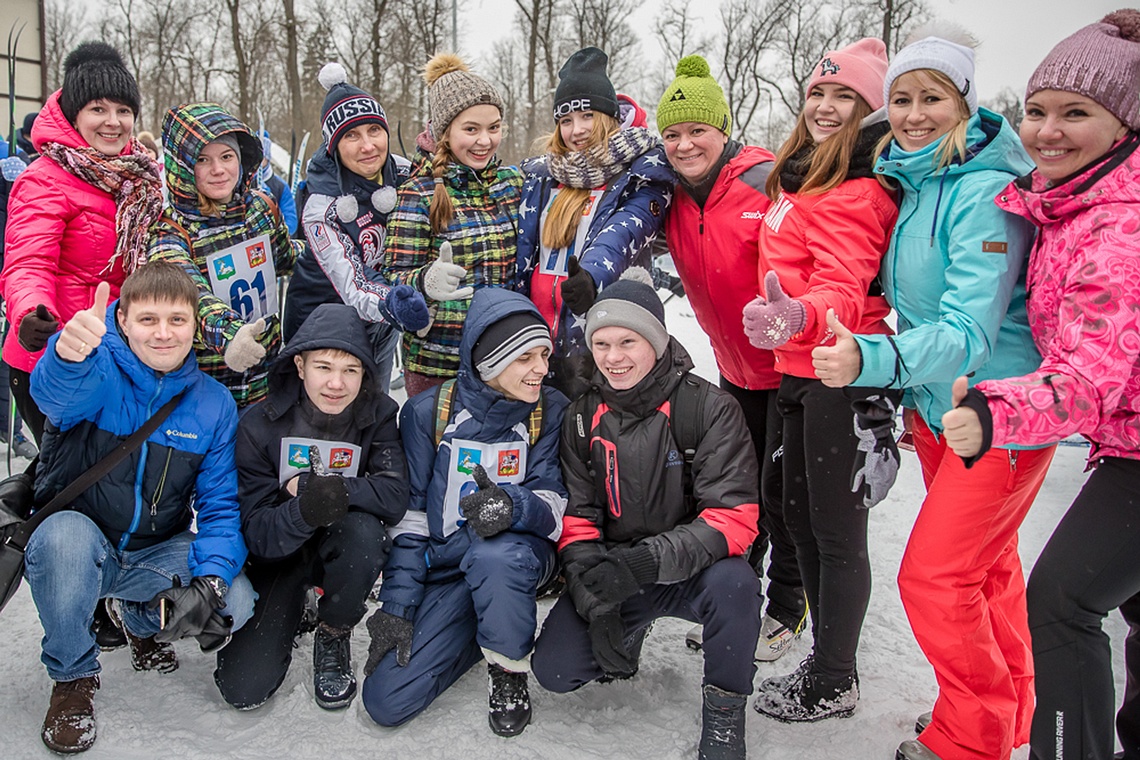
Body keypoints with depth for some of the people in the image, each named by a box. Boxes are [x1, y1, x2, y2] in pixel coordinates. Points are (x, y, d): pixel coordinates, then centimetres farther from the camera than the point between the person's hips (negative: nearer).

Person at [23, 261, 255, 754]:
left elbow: (221, 506, -6)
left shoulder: (214, 404, -6)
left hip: (157, 557, 2)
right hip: (77, 547, -2)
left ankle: (140, 618, 15)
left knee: (236, 603, -21)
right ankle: (72, 676, -8)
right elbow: (56, 393, -41)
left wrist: (211, 579, -23)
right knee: (66, 533, -36)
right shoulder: (100, 372, -15)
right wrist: (68, 354, -66)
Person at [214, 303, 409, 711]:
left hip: (341, 550, 0)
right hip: (279, 556, 0)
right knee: (243, 688, -12)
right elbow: (256, 533, -19)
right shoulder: (259, 425, -17)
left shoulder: (378, 413, -15)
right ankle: (291, 613, 22)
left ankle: (334, 638, -6)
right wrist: (304, 510, -41)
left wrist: (311, 485, -29)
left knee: (364, 530, -36)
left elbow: (395, 497, -25)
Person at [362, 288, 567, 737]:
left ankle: (509, 670, -9)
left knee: (494, 556, -39)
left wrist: (513, 506, -36)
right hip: (443, 569, 2)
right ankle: (484, 629, 16)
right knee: (385, 701, -9)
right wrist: (397, 605, -7)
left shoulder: (551, 411, -7)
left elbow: (555, 506, -13)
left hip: (518, 553, -1)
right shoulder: (427, 414, -7)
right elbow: (408, 516, -3)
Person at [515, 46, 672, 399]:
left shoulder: (643, 176, -2)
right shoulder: (540, 175, 14)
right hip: (538, 343, 5)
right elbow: (521, 252, 12)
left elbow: (622, 237, -20)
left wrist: (591, 276, -40)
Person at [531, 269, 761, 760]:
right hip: (611, 571, 3)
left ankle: (724, 708, -8)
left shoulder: (708, 408, -15)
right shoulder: (582, 417, 0)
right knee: (554, 670, -14)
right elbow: (576, 515, 0)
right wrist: (593, 594, -17)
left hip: (690, 570, -3)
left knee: (734, 584, -36)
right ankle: (629, 632, 20)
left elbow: (735, 516, -21)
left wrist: (648, 561, -34)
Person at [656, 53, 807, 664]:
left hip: (792, 366, -6)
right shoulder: (672, 198, -1)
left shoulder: (766, 182, -19)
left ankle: (787, 608, 23)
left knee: (782, 492, 4)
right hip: (736, 368, 6)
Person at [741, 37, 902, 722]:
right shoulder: (805, 175, 16)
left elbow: (844, 288, -27)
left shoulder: (856, 189, -15)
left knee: (837, 532, 1)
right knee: (800, 514, 18)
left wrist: (800, 317, -45)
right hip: (800, 369, 10)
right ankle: (827, 660, 34)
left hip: (840, 375, -10)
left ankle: (834, 686, 17)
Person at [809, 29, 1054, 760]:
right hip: (936, 405, 9)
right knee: (985, 566, 20)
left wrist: (872, 359, -41)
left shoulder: (986, 192, -21)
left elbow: (969, 331, -28)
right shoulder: (914, 183, 6)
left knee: (935, 574, -7)